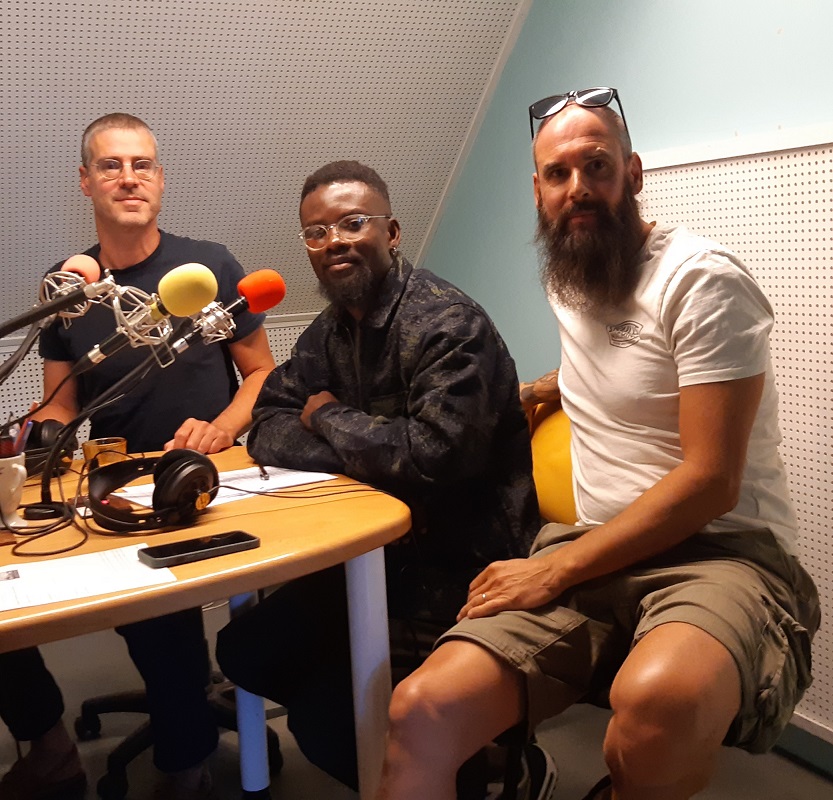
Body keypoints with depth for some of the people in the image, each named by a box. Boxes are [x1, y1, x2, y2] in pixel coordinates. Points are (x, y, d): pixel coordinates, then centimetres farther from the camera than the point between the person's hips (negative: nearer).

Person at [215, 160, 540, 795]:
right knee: (246, 652, 8)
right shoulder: (330, 330, 7)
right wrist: (369, 447, -18)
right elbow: (268, 432, 2)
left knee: (328, 723, -11)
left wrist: (327, 417, -13)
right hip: (381, 553, 9)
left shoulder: (447, 324, -19)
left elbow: (432, 456, -31)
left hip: (459, 567, -8)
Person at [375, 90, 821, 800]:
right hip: (594, 554, 5)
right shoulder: (567, 281, 15)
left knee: (658, 702, -39)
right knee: (421, 712, -21)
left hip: (721, 551, -4)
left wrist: (555, 571, -15)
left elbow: (709, 482, -15)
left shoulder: (704, 282, -9)